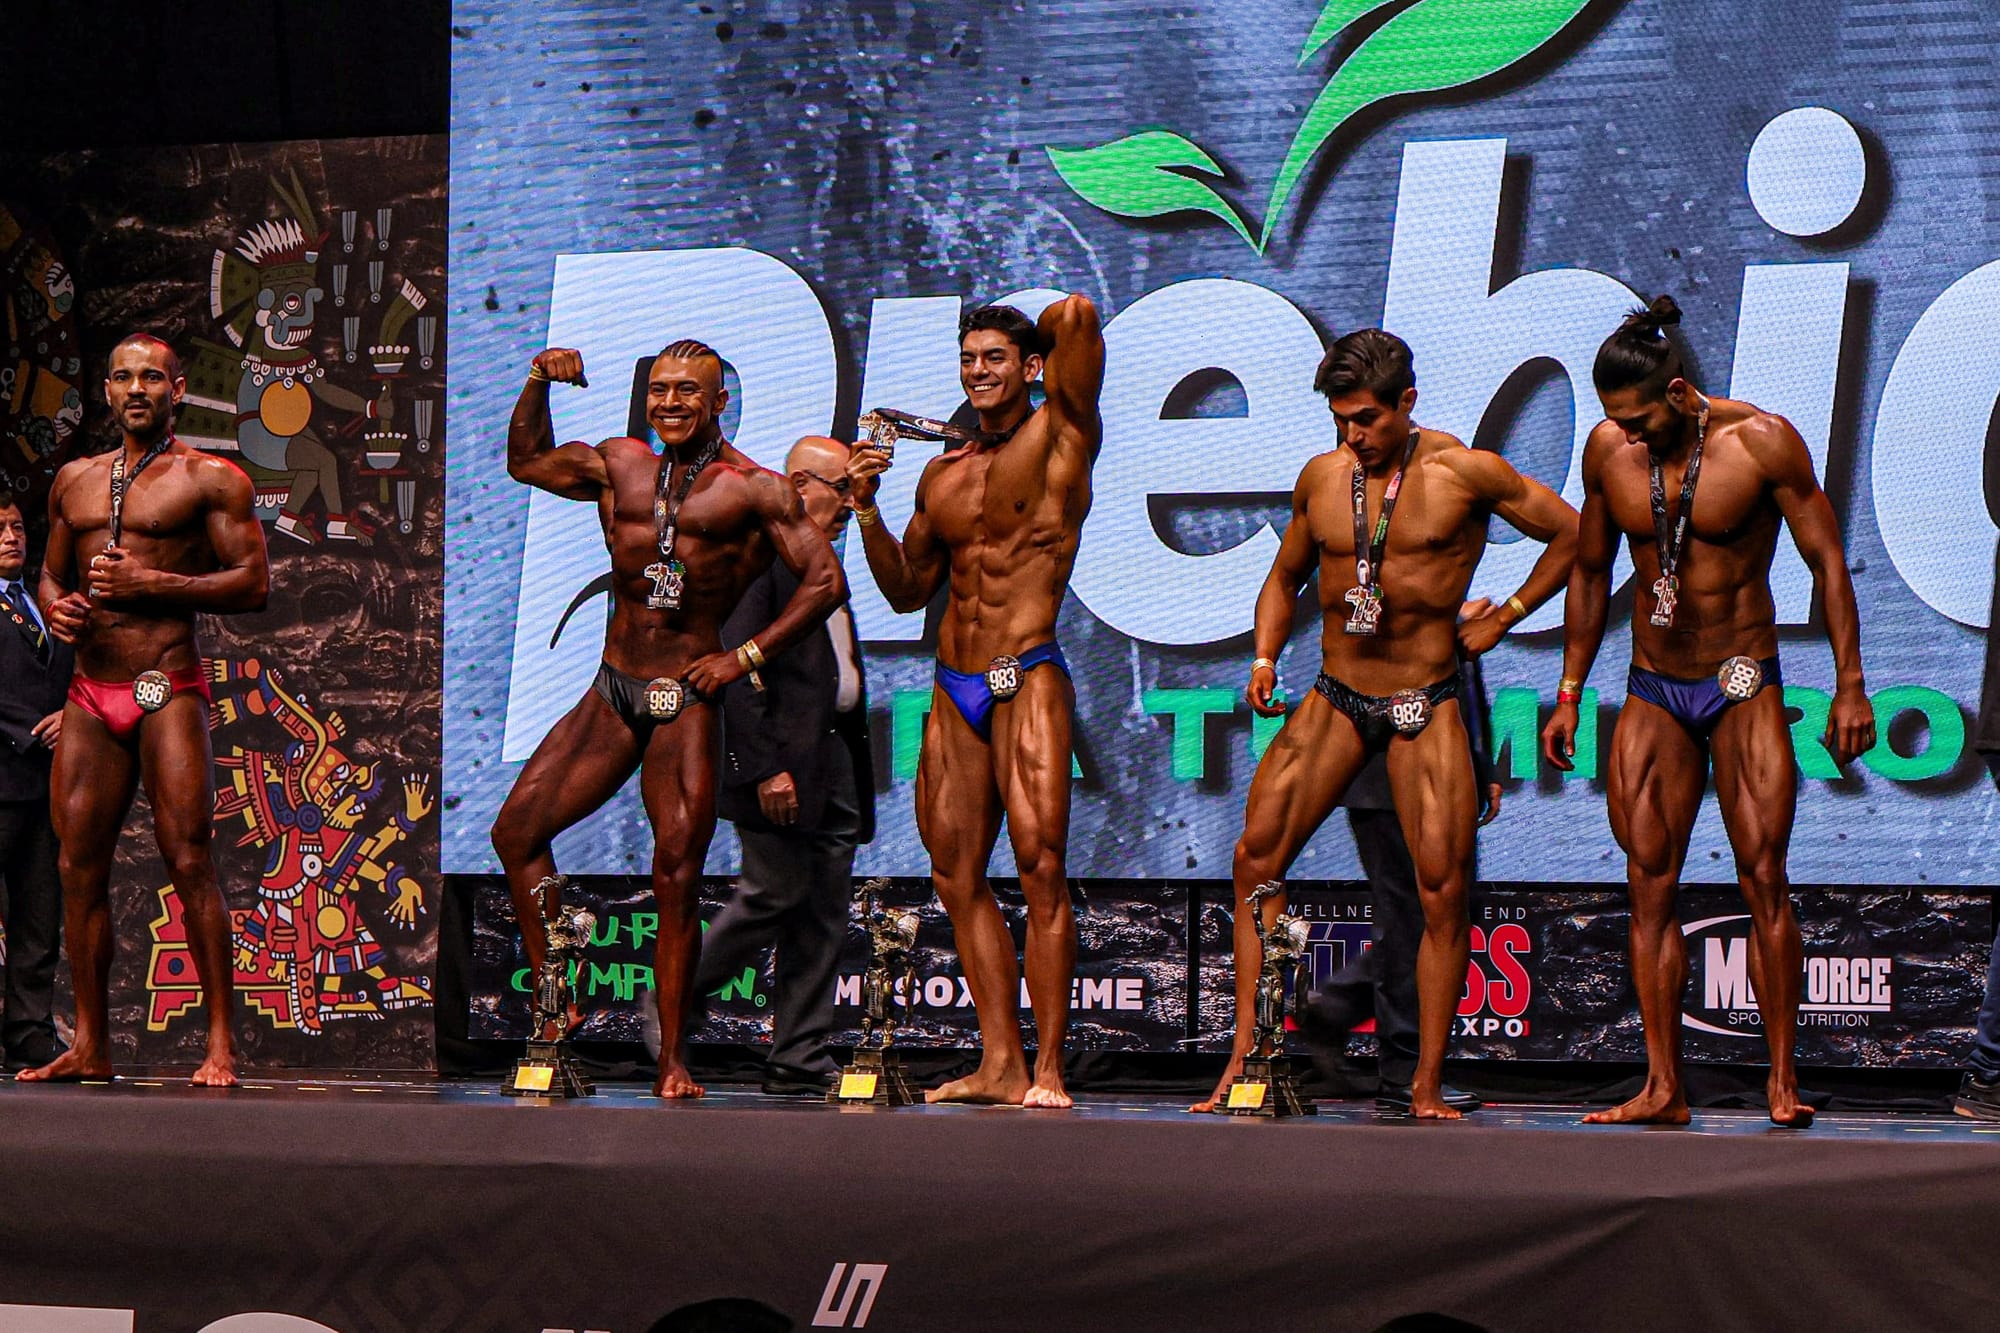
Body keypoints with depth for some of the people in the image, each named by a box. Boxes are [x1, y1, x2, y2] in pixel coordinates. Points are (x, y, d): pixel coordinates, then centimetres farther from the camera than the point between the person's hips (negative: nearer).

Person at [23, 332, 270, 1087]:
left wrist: (153, 585, -13)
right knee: (79, 867, 3)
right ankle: (90, 1047, 10)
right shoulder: (74, 481, 18)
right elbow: (51, 571, 27)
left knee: (188, 862, -11)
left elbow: (254, 584, -6)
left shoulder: (211, 479, 1)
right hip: (91, 693, 6)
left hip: (167, 690, -6)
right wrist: (56, 606, 3)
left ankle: (221, 1045, -9)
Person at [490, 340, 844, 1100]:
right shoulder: (621, 467, 11)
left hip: (689, 701, -5)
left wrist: (746, 656, -10)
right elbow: (527, 461, 25)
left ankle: (673, 1058, 0)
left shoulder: (754, 490, -4)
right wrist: (538, 386, 9)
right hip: (612, 692, 5)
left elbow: (825, 580, -7)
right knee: (517, 829, -1)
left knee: (677, 877, -8)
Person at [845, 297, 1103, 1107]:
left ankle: (1048, 1069, -13)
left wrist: (1053, 336, 10)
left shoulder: (1059, 436, 0)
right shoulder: (943, 475, 18)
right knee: (957, 878, 4)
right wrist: (867, 509, 10)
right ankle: (1000, 1064, 7)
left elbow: (1077, 314, -12)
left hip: (1028, 682, -7)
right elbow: (907, 590, 23)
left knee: (1040, 868, -13)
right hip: (952, 692, 7)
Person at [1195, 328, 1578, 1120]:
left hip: (1426, 705, -4)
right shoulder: (1320, 478, 7)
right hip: (1335, 698, 4)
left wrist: (1501, 619, 1)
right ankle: (1244, 1060, -4)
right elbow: (1284, 578, 21)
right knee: (1256, 860, -8)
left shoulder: (1465, 472, -5)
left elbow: (1571, 533, 2)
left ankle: (1427, 1087, -1)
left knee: (1443, 890, -8)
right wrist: (1265, 658, 4)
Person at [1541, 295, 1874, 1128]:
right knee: (1649, 884, -2)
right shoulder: (1609, 449, 0)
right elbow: (1589, 573, 13)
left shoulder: (1763, 442, -11)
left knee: (1763, 878, -10)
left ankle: (1782, 1081, -5)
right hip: (1652, 691, 4)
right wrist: (1569, 696, 13)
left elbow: (1827, 561, -6)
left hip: (1743, 687, -4)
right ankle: (1663, 1088, 0)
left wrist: (1849, 686, -10)